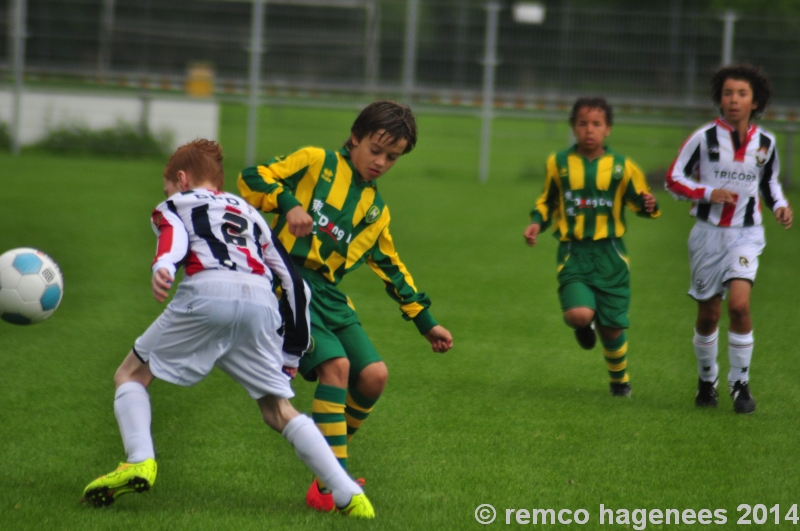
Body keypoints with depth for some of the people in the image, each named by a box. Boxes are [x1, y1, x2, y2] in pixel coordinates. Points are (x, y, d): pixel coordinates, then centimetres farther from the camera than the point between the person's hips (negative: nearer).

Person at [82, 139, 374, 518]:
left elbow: (173, 236, -1)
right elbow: (294, 282, 33)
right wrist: (292, 354, 37)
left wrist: (162, 267, -23)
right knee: (278, 411, 14)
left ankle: (139, 462, -10)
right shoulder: (251, 215, 37)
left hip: (207, 292, -4)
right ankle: (349, 495, 1)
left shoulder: (175, 206, 25)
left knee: (131, 375, 14)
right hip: (262, 302, 4)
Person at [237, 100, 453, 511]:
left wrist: (425, 322, 23)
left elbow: (391, 269, 26)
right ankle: (331, 485, -21)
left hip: (328, 293, 7)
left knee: (373, 375, -5)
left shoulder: (376, 211, 19)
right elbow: (252, 179, -4)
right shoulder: (315, 163, 1)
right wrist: (287, 203, -22)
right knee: (336, 365, -22)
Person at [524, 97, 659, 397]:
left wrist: (649, 206, -15)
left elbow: (640, 202, 8)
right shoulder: (558, 164, 4)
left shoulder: (622, 167, 2)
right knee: (579, 315, -23)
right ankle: (584, 326, 16)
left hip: (610, 254, 1)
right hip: (573, 253, 0)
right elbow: (547, 202, 17)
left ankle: (619, 378, 32)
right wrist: (537, 223, -1)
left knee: (612, 326, 5)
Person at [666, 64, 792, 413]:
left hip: (745, 234, 0)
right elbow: (673, 179, -3)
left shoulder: (766, 143, 1)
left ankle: (740, 383, -7)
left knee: (739, 304, -19)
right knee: (708, 315, 7)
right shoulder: (704, 138, -7)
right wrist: (709, 193, -18)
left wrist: (779, 206, -1)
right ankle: (707, 380, 30)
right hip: (708, 233, 0)